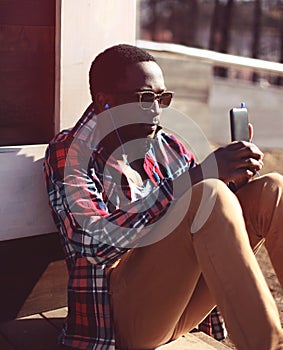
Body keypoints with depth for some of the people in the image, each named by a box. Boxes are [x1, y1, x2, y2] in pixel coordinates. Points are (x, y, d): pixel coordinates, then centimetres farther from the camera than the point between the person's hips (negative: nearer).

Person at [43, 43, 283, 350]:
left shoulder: (168, 147, 13)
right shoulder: (68, 151, -4)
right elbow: (93, 243, -21)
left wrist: (238, 180, -7)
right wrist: (193, 178, -24)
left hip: (180, 305, 7)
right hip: (123, 315, -6)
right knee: (209, 195, -27)